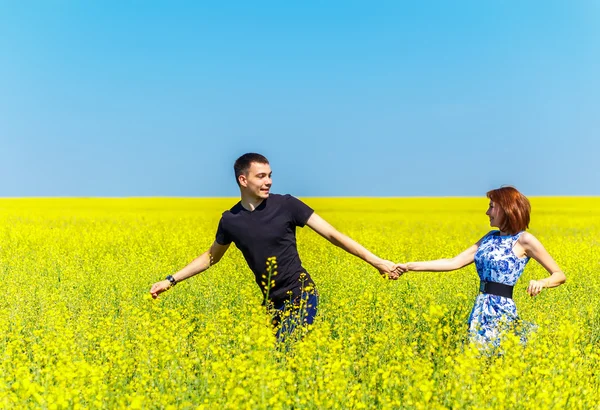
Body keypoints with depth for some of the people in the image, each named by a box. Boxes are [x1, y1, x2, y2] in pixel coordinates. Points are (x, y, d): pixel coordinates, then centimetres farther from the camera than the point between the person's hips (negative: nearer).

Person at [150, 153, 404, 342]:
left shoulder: (286, 205, -8)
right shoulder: (230, 220, 1)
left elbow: (332, 234, -6)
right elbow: (211, 257, 19)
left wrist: (376, 261, -10)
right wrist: (171, 280, 16)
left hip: (302, 295, -4)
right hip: (272, 302, 4)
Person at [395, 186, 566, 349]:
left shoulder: (525, 240, -4)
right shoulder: (491, 237, 14)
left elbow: (560, 276, -1)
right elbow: (455, 262, 8)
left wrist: (542, 282, -23)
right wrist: (408, 266, 2)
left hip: (502, 312, -6)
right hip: (480, 311, 6)